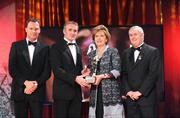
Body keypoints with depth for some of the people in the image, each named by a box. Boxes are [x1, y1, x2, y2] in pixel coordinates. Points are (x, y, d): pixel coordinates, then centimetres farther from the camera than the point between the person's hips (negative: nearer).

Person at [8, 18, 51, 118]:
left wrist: (36, 84, -14)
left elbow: (47, 71, 1)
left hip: (37, 91, 0)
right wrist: (25, 82, -14)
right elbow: (12, 69, -3)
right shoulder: (16, 46, 5)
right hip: (19, 91, 0)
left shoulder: (44, 48, 6)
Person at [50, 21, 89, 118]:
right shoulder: (56, 47, -4)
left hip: (76, 92, 6)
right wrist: (74, 78, -22)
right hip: (62, 91, -6)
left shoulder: (78, 48, 16)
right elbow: (57, 70, -14)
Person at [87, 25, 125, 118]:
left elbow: (117, 71, -7)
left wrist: (102, 76, -17)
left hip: (111, 92, -4)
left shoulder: (113, 51, 2)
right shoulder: (91, 54, 16)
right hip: (95, 93, 4)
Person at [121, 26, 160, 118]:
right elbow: (123, 74, 8)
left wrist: (140, 92, -13)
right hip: (130, 96, 4)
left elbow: (153, 74, -9)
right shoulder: (126, 53, 13)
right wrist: (128, 91, -5)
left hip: (147, 96, -3)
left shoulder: (153, 51, -1)